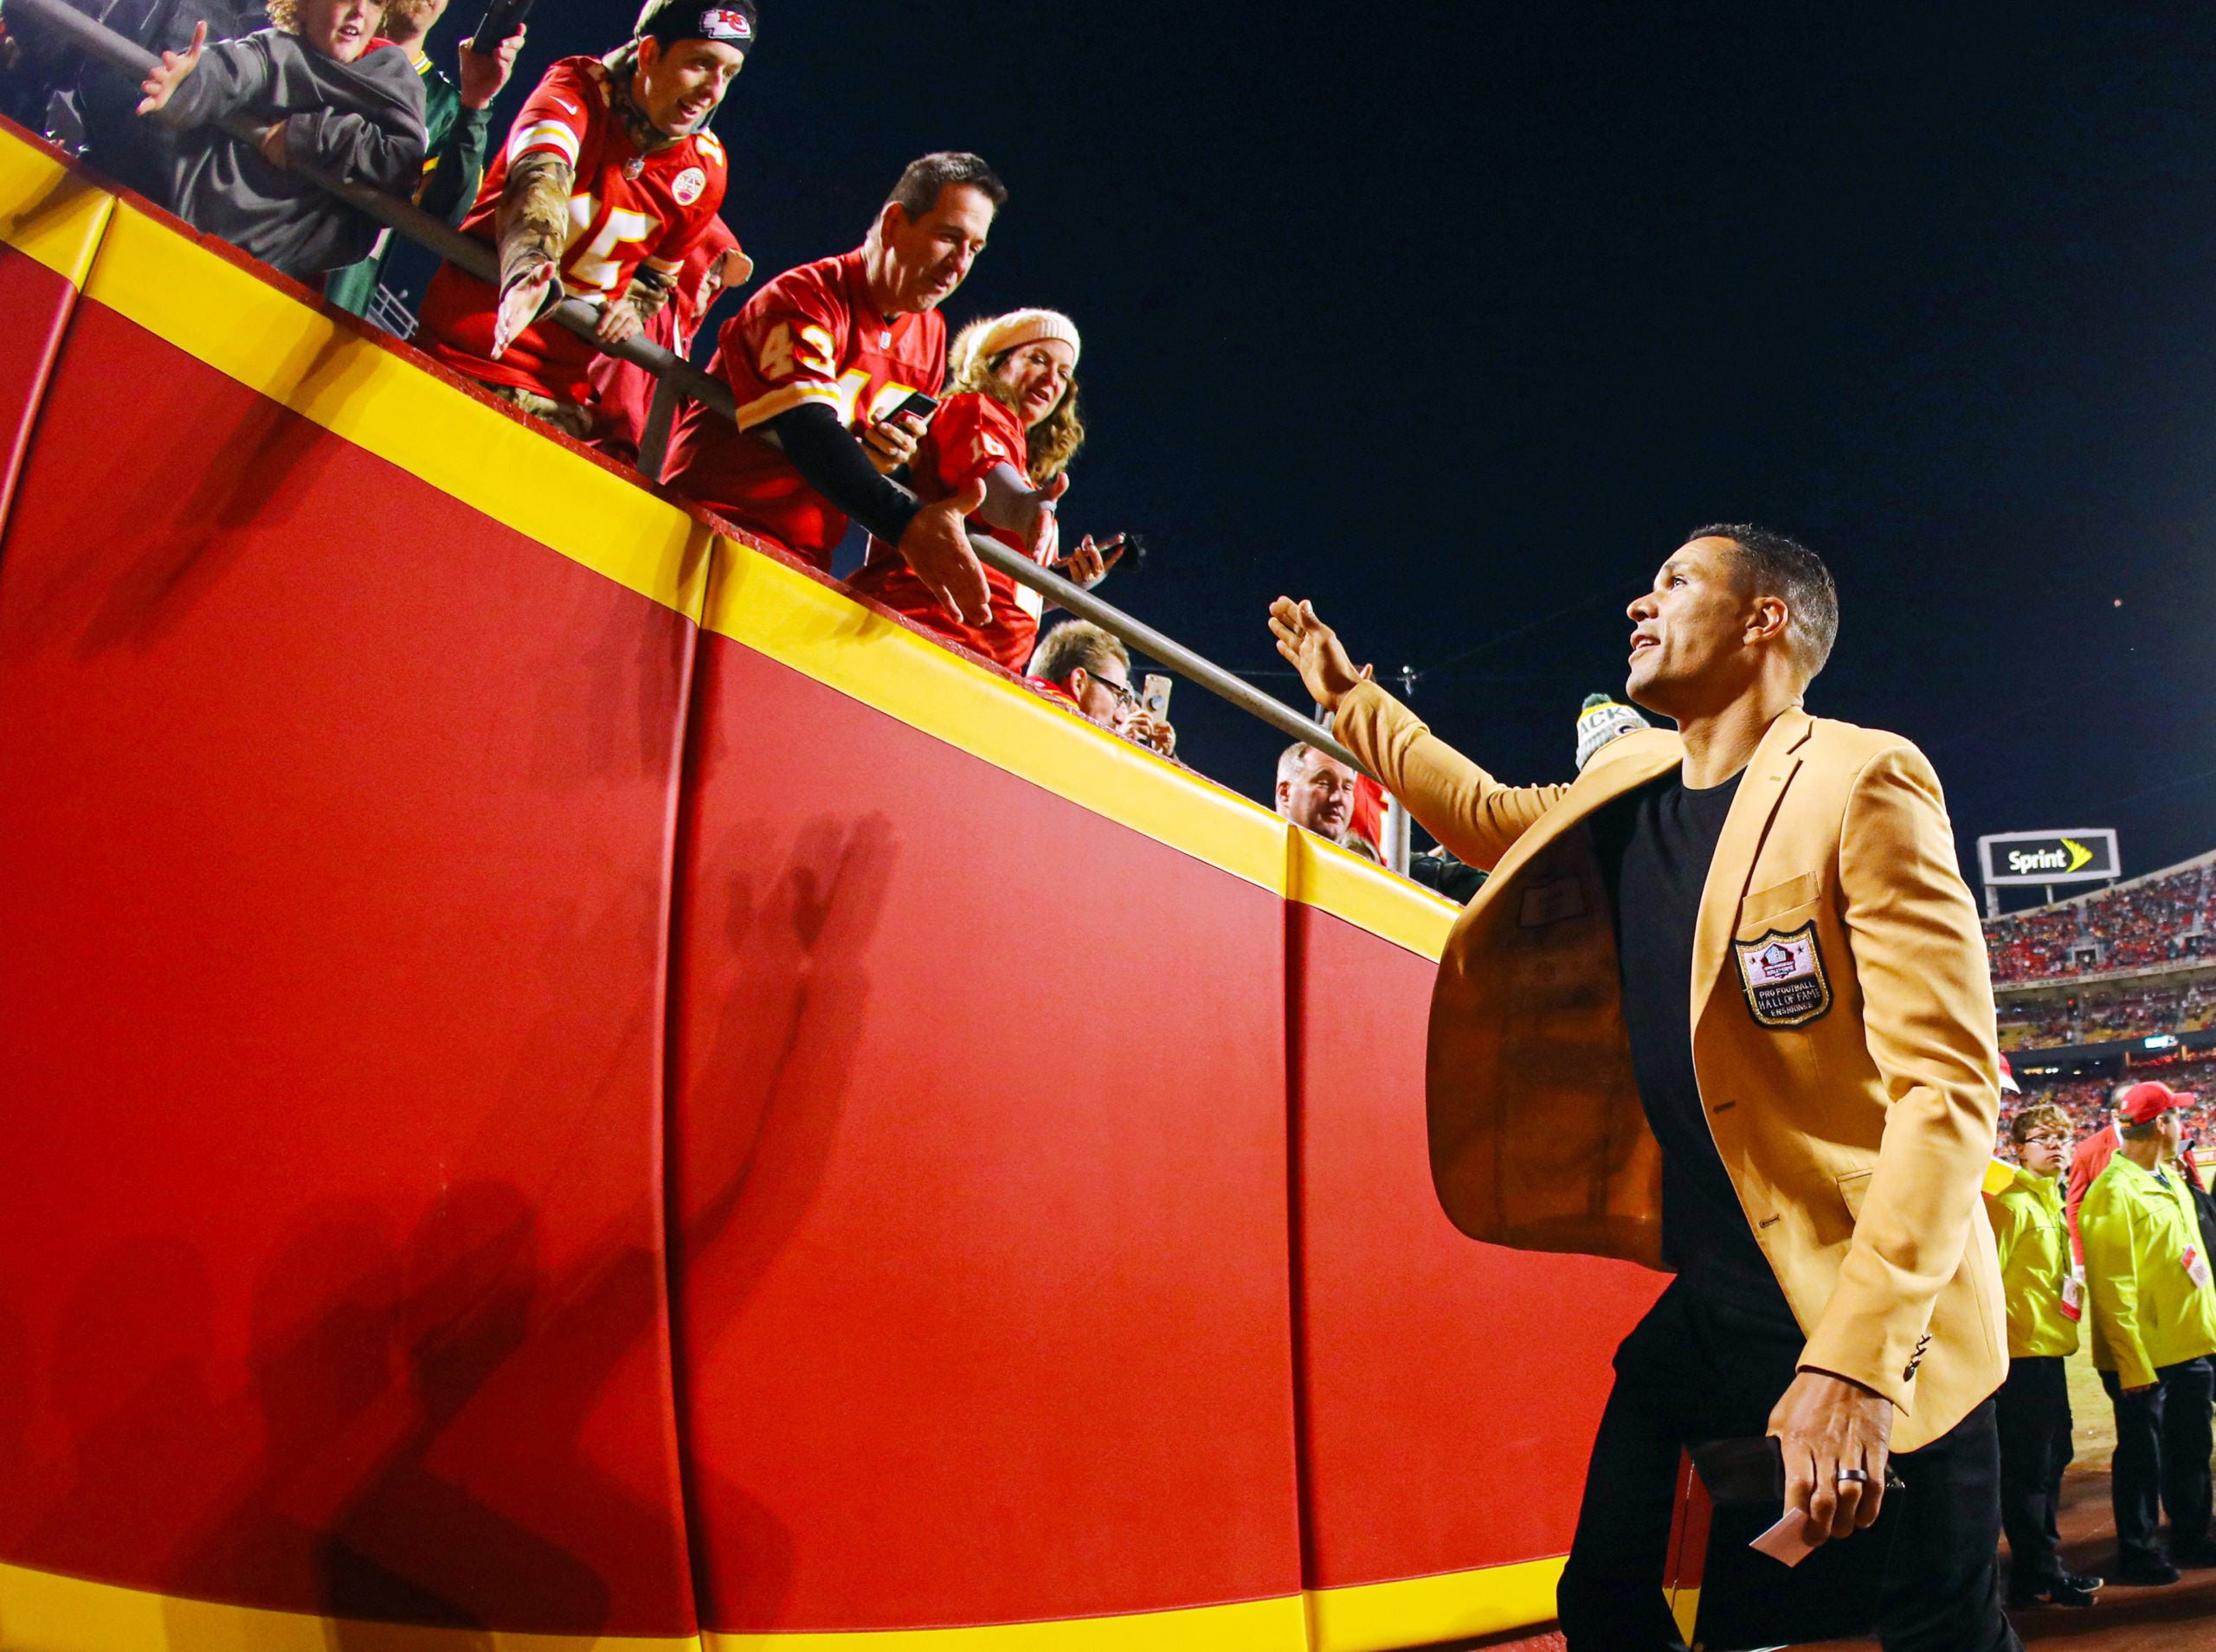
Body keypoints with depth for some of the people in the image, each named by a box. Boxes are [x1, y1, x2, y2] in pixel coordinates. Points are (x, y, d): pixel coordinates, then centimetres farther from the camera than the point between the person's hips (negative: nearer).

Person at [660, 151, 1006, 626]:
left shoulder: (930, 333, 14)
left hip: (801, 563, 7)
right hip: (716, 522, -7)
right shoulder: (806, 296, -11)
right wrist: (907, 524, -41)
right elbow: (807, 430, -27)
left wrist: (891, 456, -5)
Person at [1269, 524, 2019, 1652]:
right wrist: (1351, 701, 31)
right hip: (1711, 1298, 6)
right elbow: (1499, 821, 29)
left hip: (1881, 1317, -6)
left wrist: (1855, 1357, -28)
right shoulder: (1627, 791, 7)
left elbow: (1947, 1082, -20)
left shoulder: (1860, 784, -14)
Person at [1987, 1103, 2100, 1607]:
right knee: (2028, 1467, -4)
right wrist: (2008, 1329, -17)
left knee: (2051, 1461, 15)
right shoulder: (2011, 1203, -14)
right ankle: (2036, 1578, 4)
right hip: (2022, 1353, -10)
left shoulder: (2051, 1201, 16)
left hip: (2049, 1349, 10)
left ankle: (2044, 1565, 26)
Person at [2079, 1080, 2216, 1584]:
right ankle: (2137, 1552, 17)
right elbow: (2113, 1289, -20)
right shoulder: (2114, 1191, -18)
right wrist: (2133, 1364, -21)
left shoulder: (2170, 1178, 10)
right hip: (2144, 1356, -8)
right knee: (2142, 1457, 4)